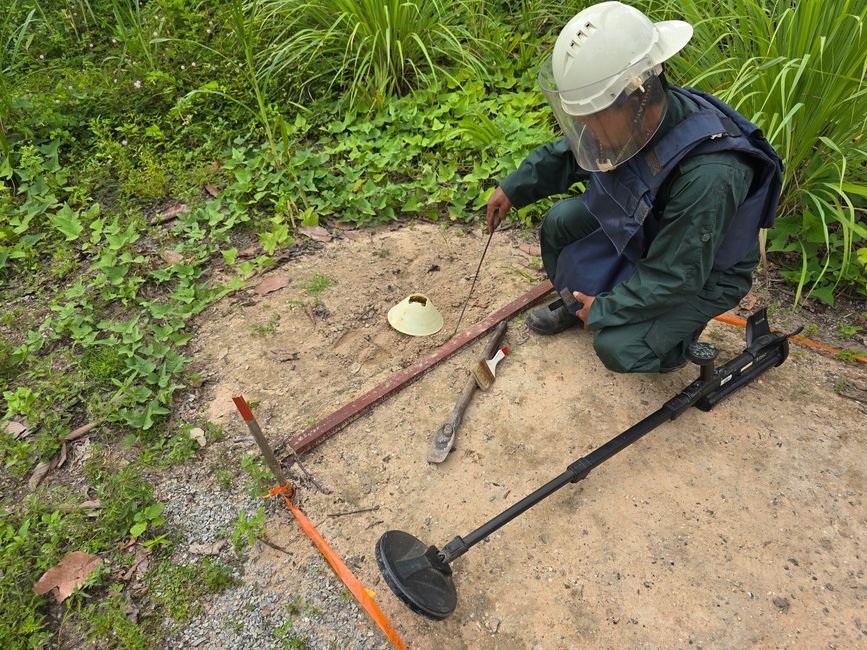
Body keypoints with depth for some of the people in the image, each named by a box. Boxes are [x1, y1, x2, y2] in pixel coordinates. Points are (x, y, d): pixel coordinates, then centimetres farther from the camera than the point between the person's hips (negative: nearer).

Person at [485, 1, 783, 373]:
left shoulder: (708, 178, -41)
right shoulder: (636, 117, -19)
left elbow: (675, 276, -31)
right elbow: (568, 154, 2)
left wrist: (605, 309, -20)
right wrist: (513, 188, -4)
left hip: (701, 276, -7)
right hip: (643, 234, 7)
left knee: (617, 348, -24)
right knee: (561, 222, -4)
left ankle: (671, 338, 11)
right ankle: (576, 305, 21)